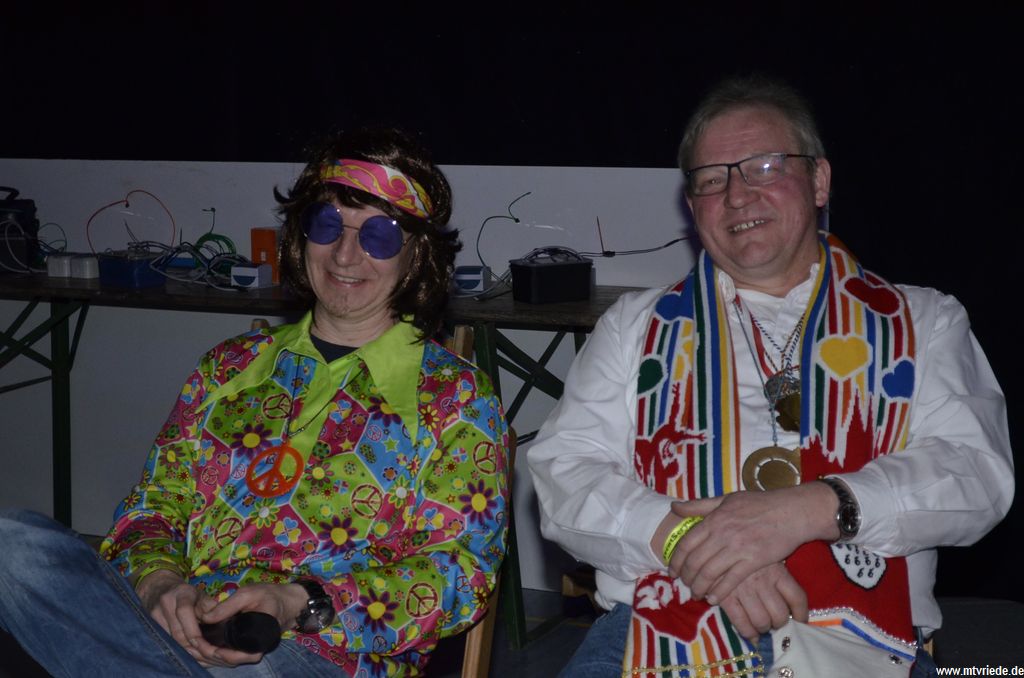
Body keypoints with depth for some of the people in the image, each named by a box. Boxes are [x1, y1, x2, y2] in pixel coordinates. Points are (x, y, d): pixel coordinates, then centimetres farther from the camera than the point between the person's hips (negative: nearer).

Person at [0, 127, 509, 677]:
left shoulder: (456, 397, 8)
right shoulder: (231, 366, 20)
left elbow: (460, 571, -3)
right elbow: (153, 506, 17)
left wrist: (301, 604, -18)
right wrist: (159, 583, -9)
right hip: (180, 627, 6)